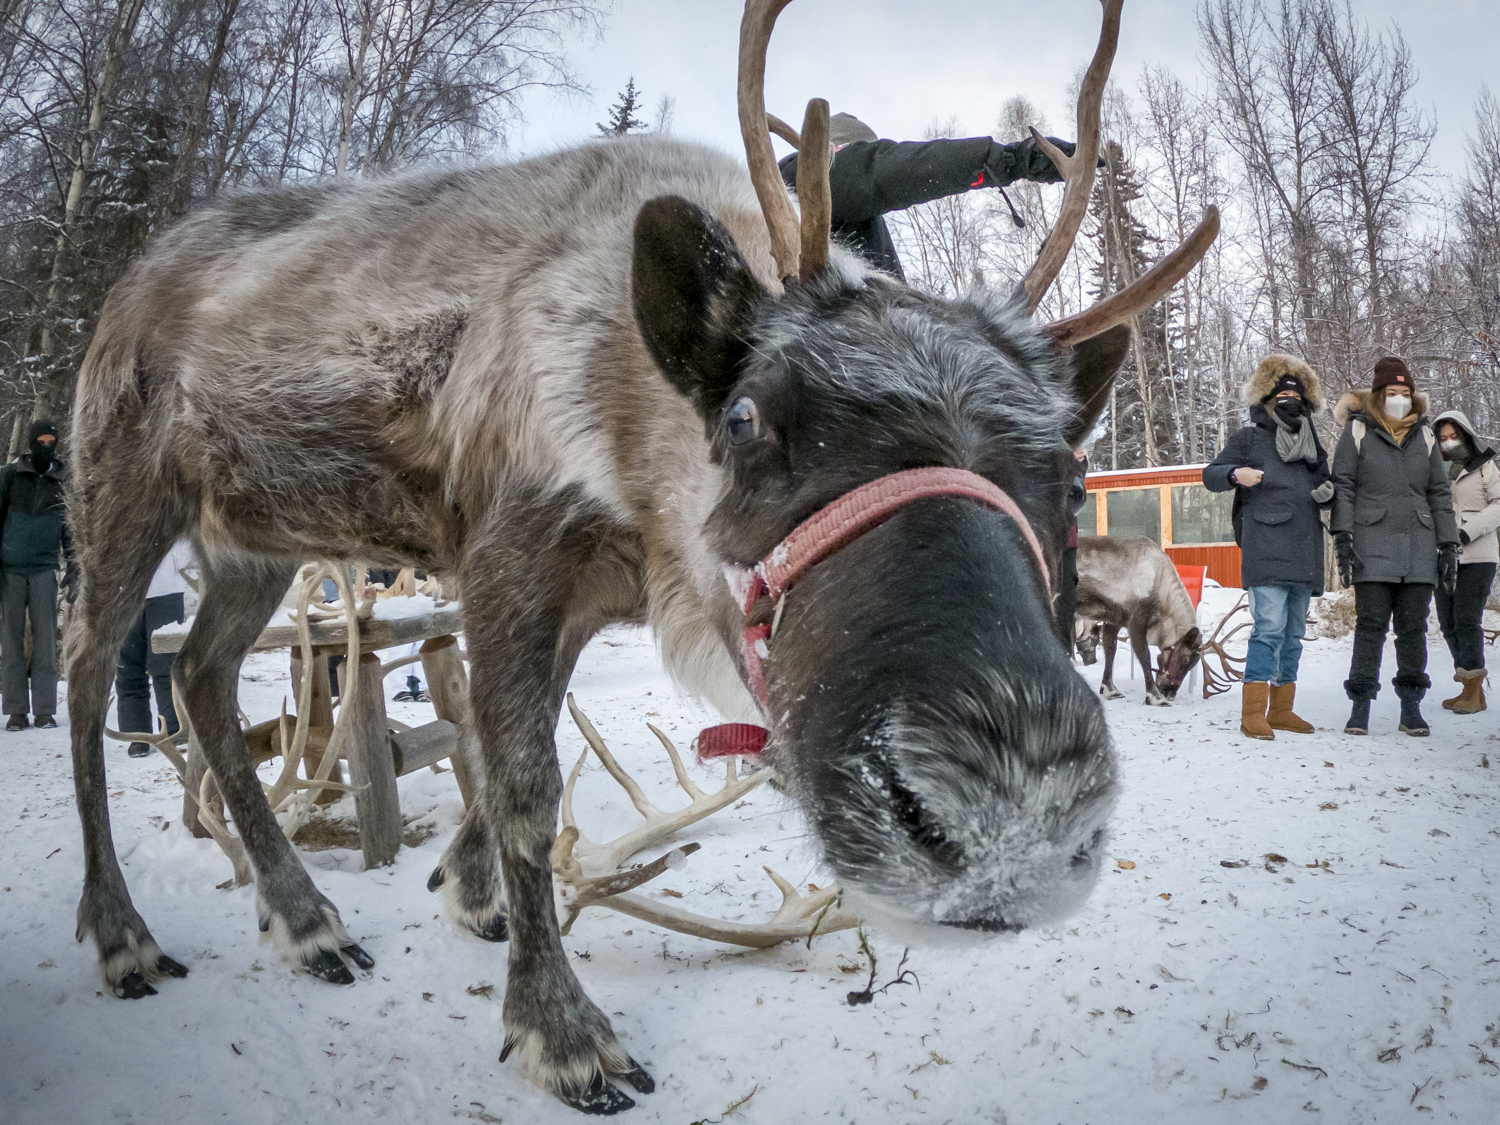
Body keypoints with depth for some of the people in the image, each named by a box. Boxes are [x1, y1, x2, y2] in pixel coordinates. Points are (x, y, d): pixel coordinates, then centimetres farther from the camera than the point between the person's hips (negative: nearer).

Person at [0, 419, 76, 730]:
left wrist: (74, 570, 7)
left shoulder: (63, 480, 6)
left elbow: (72, 528, 12)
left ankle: (45, 708, 1)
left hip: (44, 568, 0)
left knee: (45, 637, -3)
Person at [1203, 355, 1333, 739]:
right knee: (1270, 627, -16)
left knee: (1294, 632, 10)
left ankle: (1281, 710, 18)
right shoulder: (1251, 437, 6)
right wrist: (1235, 474, -20)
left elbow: (1324, 486, 30)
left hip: (1305, 553, 7)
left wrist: (1328, 492, 6)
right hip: (1267, 549, -7)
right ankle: (1253, 713, -14)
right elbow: (1210, 475, 2)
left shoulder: (1313, 443, 22)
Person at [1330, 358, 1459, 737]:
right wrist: (1343, 537, -9)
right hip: (1372, 546, -3)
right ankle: (1360, 705, 2)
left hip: (1418, 548, 3)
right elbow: (1342, 487, 1)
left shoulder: (1425, 436, 14)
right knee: (1370, 626, -5)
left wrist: (1448, 545, 11)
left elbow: (1439, 493, 16)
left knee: (1413, 627, 5)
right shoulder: (1357, 432, 4)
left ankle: (1411, 706, 14)